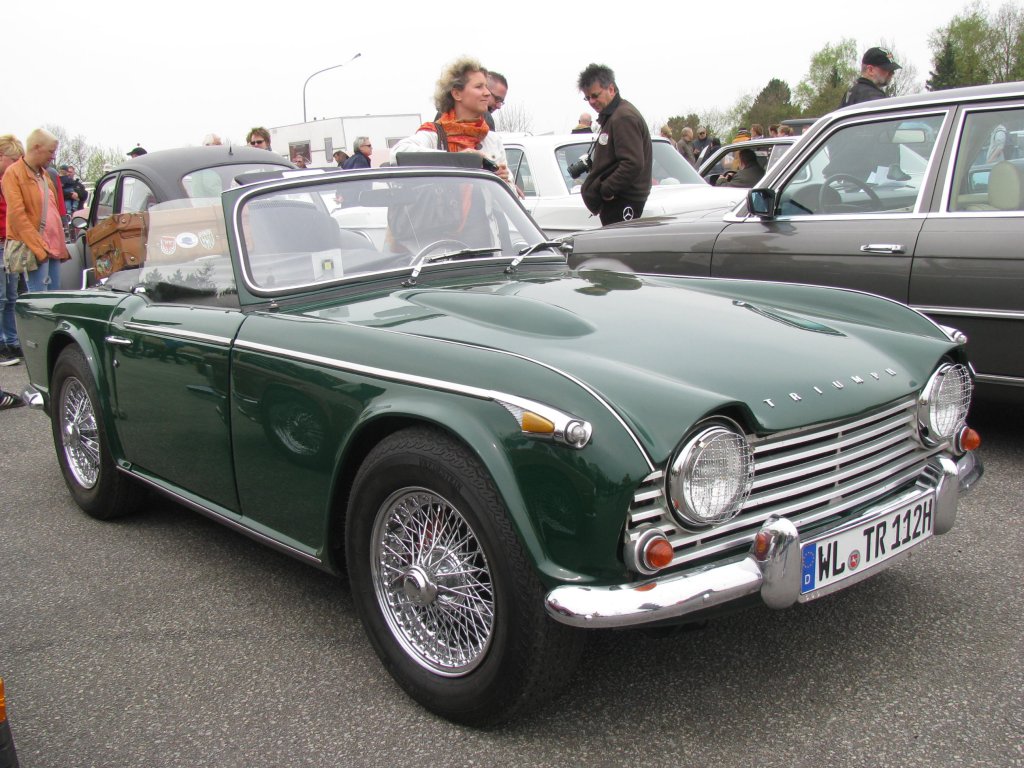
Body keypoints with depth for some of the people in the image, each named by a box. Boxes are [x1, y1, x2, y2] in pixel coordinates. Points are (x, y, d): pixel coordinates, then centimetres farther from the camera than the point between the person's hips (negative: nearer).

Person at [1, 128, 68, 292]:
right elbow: (17, 214, -15)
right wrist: (38, 247, -20)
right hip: (32, 249, -8)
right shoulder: (13, 173, -7)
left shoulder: (44, 174, 17)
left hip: (53, 246, 8)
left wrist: (60, 246, 15)